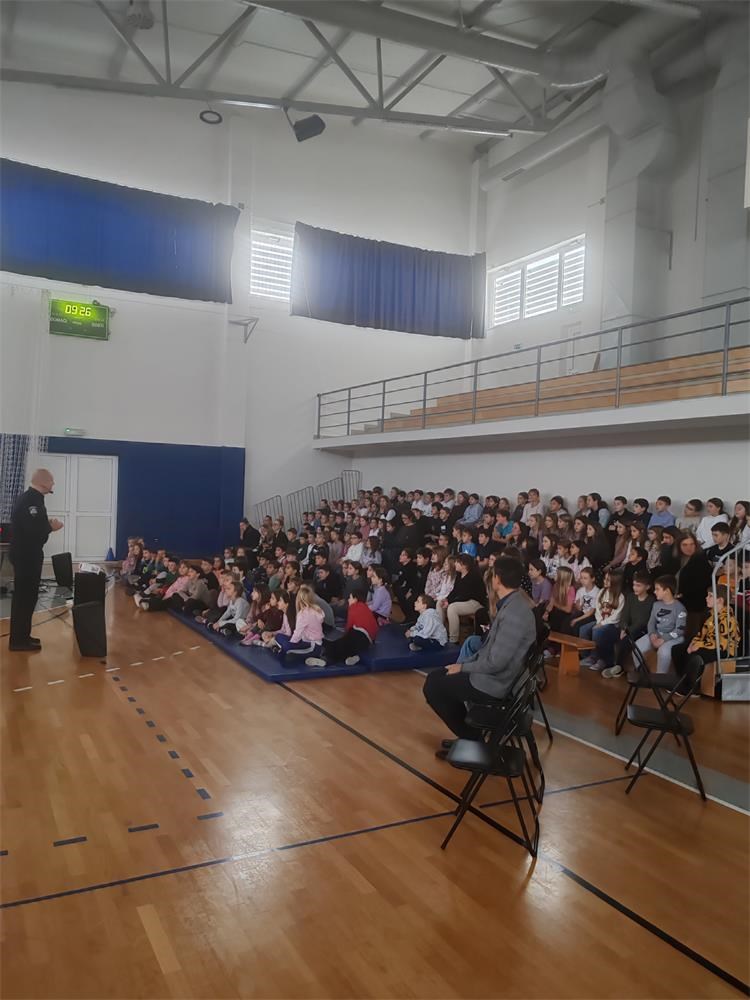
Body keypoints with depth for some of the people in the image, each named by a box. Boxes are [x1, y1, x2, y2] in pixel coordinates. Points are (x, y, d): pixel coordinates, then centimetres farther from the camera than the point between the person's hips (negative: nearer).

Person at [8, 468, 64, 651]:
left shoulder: (28, 497, 13)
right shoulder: (33, 500, -19)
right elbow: (34, 530, -27)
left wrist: (47, 524, 4)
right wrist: (51, 527, -12)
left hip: (24, 554, 10)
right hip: (27, 556, -10)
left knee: (24, 596, 16)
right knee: (26, 596, -4)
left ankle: (21, 636, 25)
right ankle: (18, 640, 3)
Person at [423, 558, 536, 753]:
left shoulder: (514, 613, -28)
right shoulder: (512, 603, 3)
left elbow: (496, 662, -27)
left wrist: (463, 667, -13)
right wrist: (465, 663, 7)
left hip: (494, 682, -9)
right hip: (493, 674, 9)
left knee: (432, 687, 0)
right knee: (435, 677, 14)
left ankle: (471, 739, 12)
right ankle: (468, 734, 21)